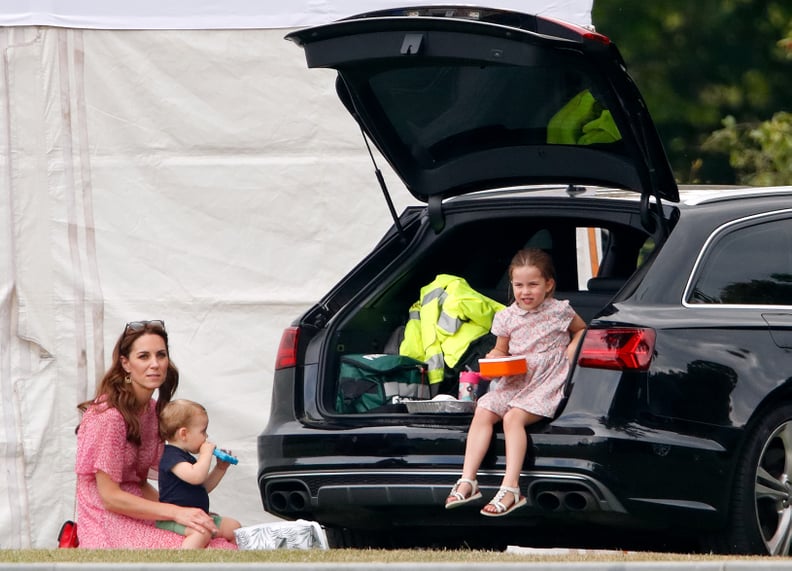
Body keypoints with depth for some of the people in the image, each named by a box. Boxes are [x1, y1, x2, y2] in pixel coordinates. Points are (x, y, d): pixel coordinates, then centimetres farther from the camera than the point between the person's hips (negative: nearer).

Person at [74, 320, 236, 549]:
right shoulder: (108, 416, -16)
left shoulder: (152, 410, 11)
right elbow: (110, 497, -17)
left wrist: (184, 512, -2)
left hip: (138, 514, 9)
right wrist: (176, 512, -21)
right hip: (110, 524, -9)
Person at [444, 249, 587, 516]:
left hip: (547, 383, -5)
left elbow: (582, 329, 16)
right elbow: (501, 350, 21)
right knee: (482, 412, -18)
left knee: (514, 417, -28)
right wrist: (494, 358, -3)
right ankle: (467, 481, -19)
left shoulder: (560, 311, -1)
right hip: (514, 381, 5)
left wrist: (573, 348, -3)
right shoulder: (507, 317, 8)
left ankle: (511, 488, -33)